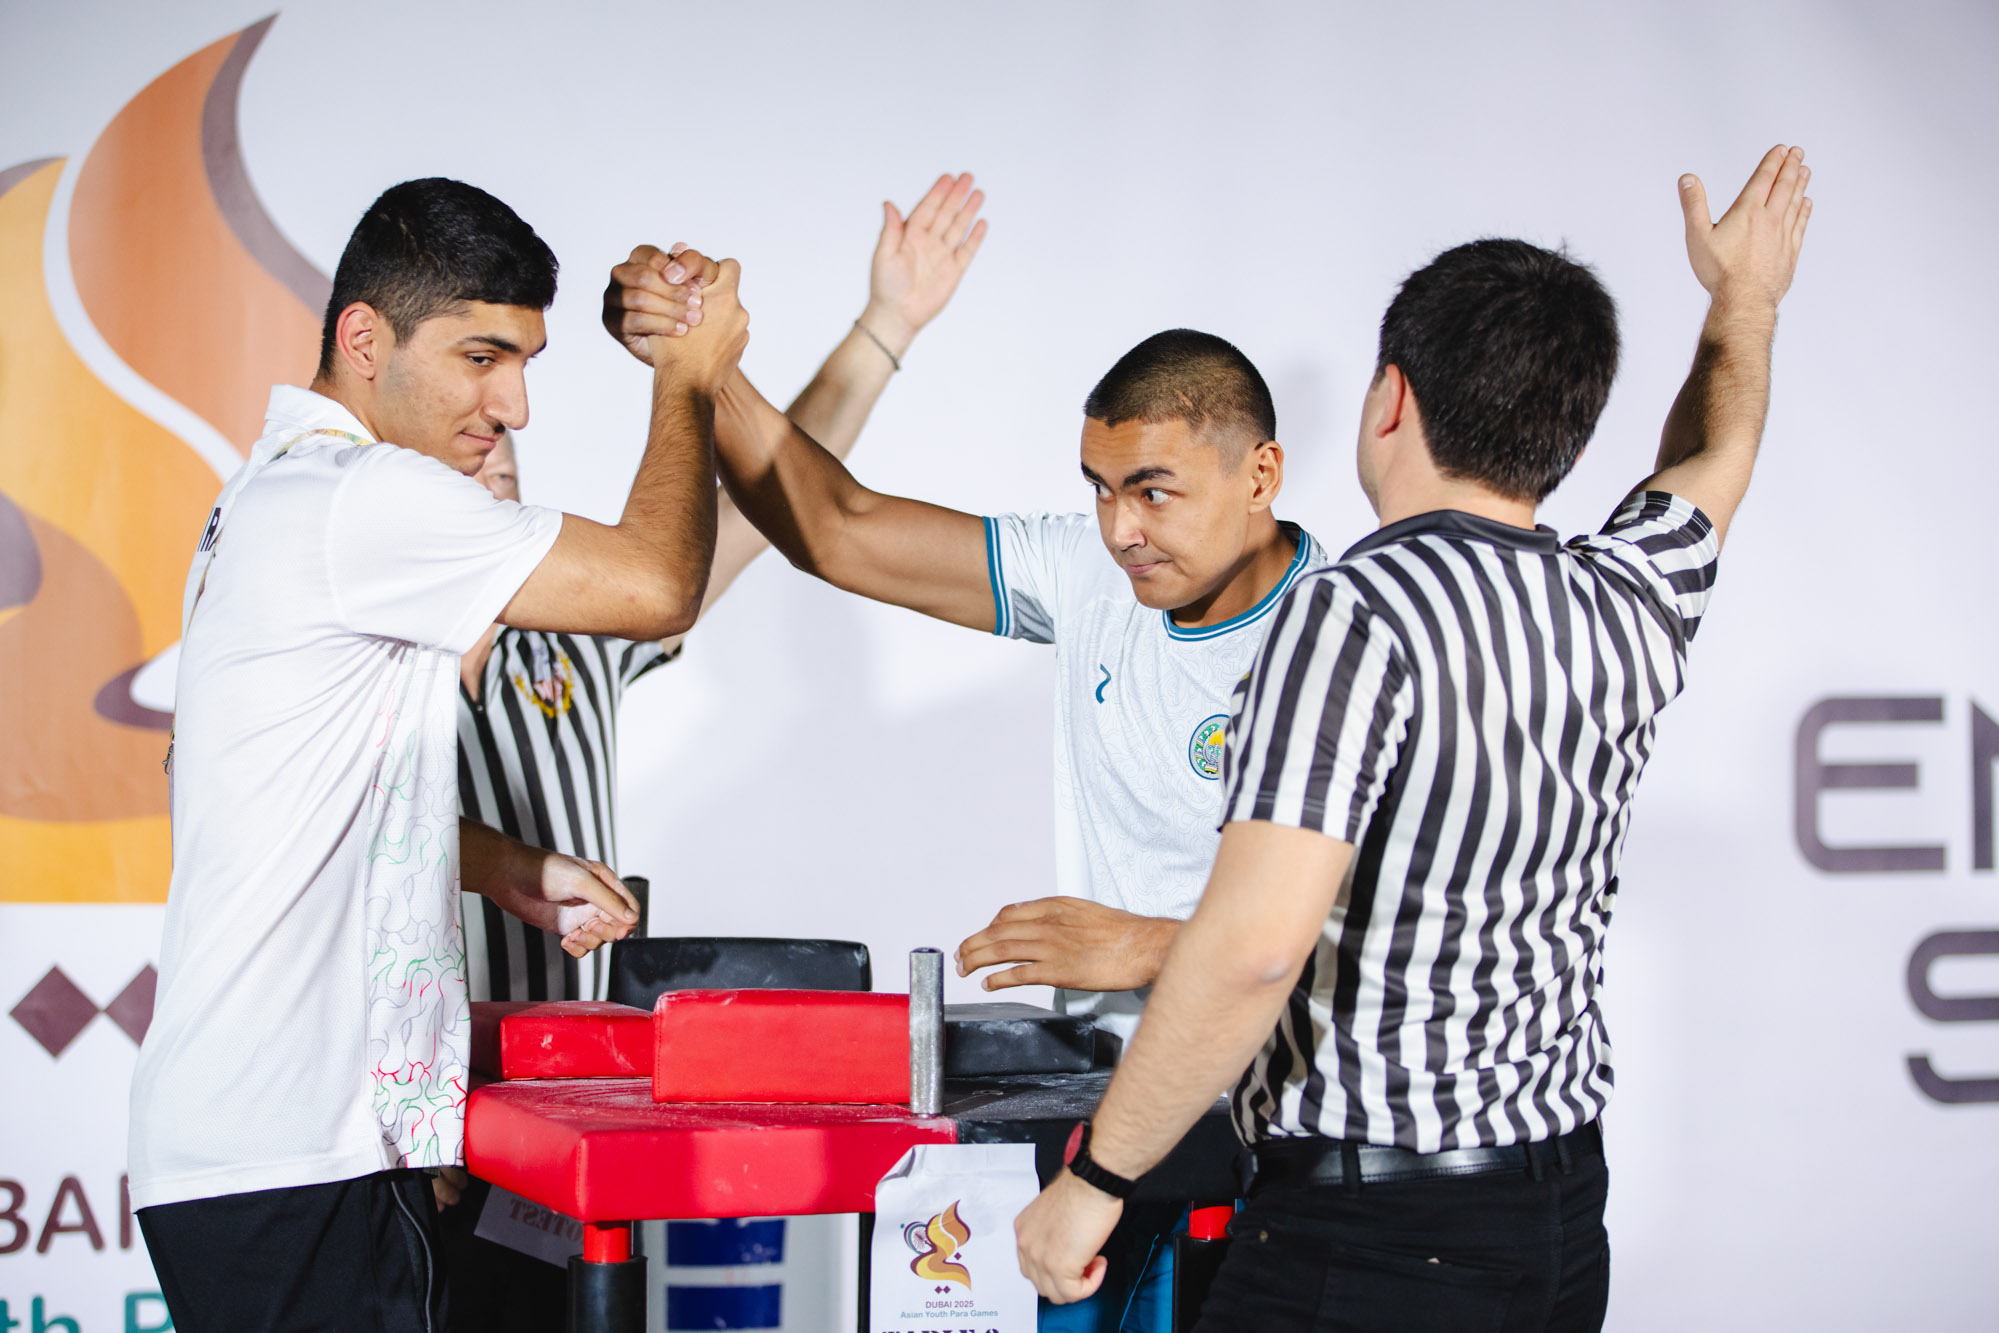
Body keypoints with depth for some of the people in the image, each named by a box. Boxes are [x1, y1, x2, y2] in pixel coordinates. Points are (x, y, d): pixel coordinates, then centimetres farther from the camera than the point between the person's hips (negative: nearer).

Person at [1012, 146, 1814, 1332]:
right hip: (1567, 1224, 8)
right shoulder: (1631, 610, 4)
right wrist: (1745, 299, 47)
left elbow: (1256, 943, -27)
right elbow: (1711, 465, 29)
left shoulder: (1357, 616, -18)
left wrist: (1095, 1177, -17)